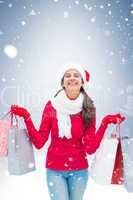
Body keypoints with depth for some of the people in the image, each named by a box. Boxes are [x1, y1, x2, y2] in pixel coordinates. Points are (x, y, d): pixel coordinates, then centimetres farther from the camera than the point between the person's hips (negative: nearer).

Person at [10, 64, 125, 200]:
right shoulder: (52, 105, -7)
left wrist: (105, 123, -20)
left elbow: (90, 148, -12)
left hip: (80, 170, 1)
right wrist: (26, 117, -17)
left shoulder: (88, 109, -5)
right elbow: (39, 142, -8)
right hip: (55, 170, -1)